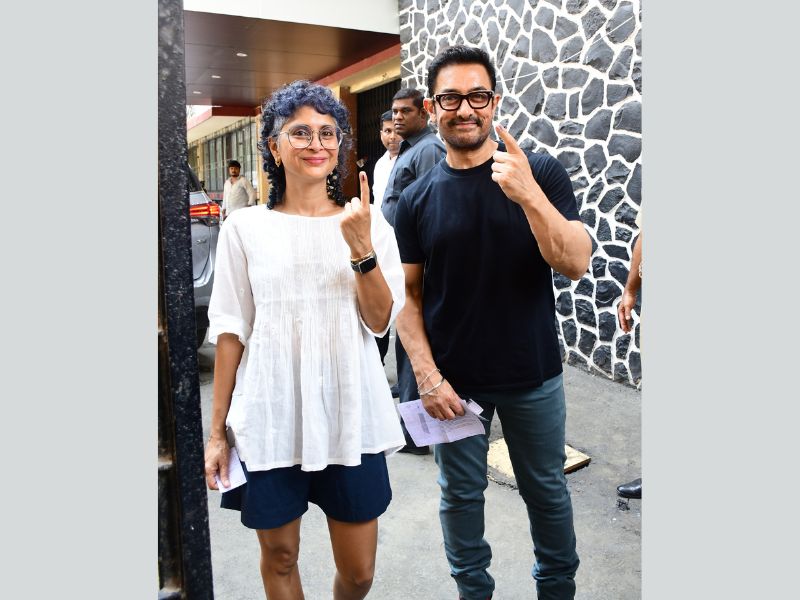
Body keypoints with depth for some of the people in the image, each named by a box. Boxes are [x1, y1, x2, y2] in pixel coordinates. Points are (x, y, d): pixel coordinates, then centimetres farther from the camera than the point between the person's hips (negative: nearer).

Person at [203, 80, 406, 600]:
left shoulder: (369, 223, 1)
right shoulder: (245, 227, -1)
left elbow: (381, 322, -4)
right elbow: (230, 331, 2)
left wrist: (362, 249, -18)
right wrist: (217, 431, 3)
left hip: (350, 417, 1)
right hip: (271, 419, 0)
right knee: (280, 557, 16)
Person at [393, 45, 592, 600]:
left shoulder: (541, 173, -7)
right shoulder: (417, 199, -2)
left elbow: (576, 264, -16)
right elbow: (407, 295, 0)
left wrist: (529, 195, -31)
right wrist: (427, 376, -10)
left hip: (533, 375, -1)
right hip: (453, 380, 1)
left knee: (546, 490, 17)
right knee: (461, 494, 16)